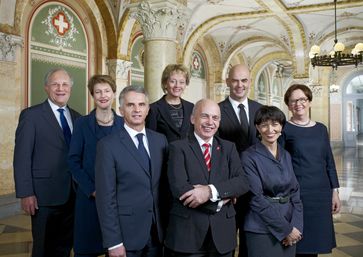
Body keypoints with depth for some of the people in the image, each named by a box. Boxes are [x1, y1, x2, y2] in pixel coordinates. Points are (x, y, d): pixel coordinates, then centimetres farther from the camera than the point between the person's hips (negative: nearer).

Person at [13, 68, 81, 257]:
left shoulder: (77, 117, 10)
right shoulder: (31, 115, -5)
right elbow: (22, 157, -9)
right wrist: (25, 194, -14)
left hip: (72, 194, 5)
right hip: (45, 195, -5)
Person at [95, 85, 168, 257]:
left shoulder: (160, 140, 5)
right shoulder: (108, 145, -9)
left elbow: (164, 185, 10)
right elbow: (105, 197, -12)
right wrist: (113, 242, -14)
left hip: (158, 232, 4)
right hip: (126, 233, -4)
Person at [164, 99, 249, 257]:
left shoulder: (229, 148, 8)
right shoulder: (178, 147, -3)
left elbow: (242, 183, -5)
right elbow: (179, 188, -15)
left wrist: (211, 191, -21)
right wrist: (221, 200, -12)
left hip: (222, 232, 3)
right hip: (187, 232, -3)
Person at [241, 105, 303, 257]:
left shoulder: (286, 155, 8)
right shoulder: (249, 157, -11)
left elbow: (295, 191, 7)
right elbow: (256, 198, -15)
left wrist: (296, 226, -7)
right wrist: (286, 229, -13)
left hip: (290, 230, 6)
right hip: (262, 231, -5)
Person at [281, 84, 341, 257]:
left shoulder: (321, 129, 10)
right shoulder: (284, 129, -3)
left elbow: (329, 162, 13)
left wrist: (334, 192, 8)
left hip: (321, 193, 4)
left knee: (315, 242, 10)